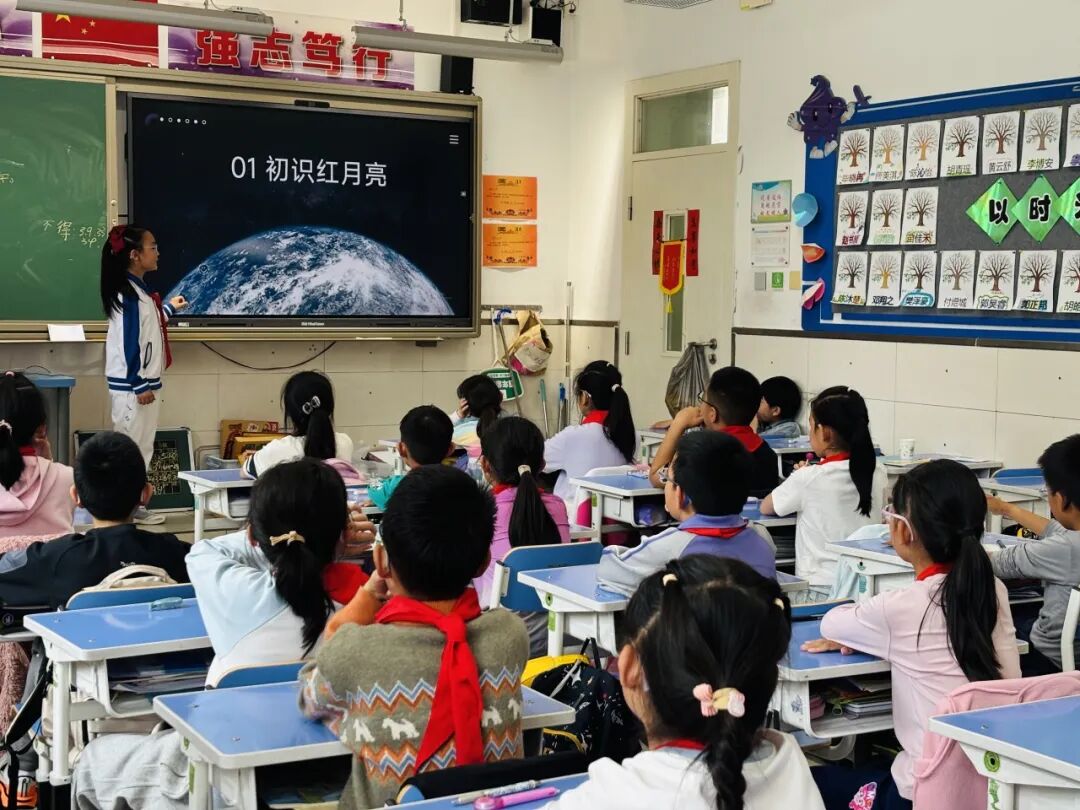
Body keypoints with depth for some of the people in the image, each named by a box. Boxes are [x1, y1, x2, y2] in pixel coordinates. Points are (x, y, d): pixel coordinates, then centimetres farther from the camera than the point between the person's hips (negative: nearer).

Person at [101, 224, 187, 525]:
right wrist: (140, 386, -20)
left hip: (143, 382, 10)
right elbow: (128, 342, -20)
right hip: (133, 385, -10)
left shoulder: (138, 289, 12)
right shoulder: (128, 293, -18)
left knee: (142, 448, 14)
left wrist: (169, 309, 40)